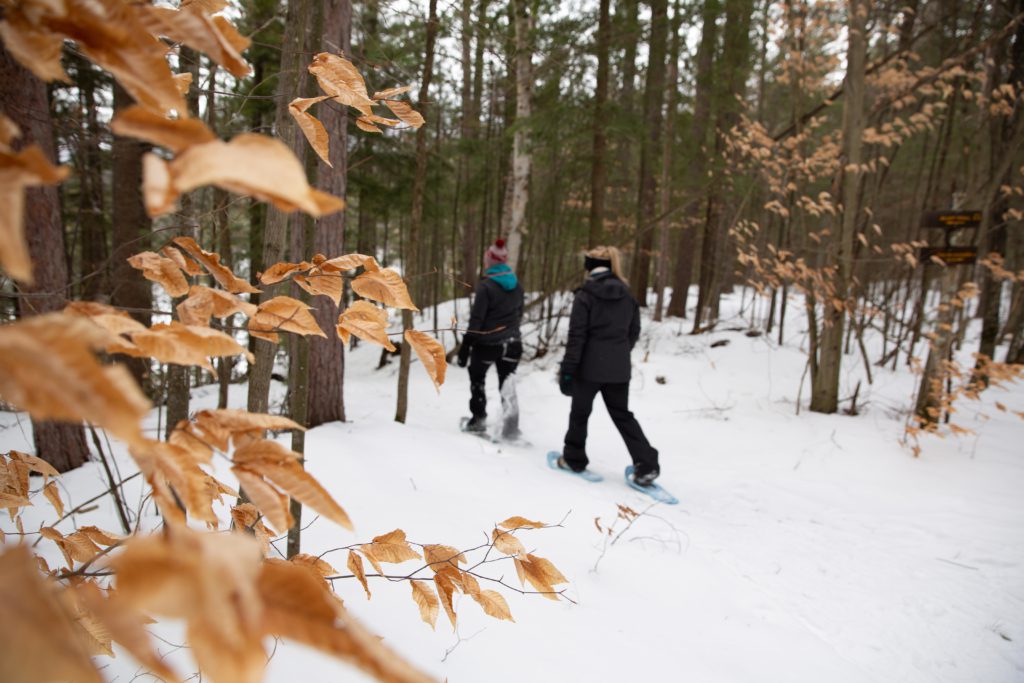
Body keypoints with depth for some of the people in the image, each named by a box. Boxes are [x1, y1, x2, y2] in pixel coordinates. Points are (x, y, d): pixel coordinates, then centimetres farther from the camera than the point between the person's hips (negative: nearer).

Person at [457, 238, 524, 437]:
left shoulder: (485, 286, -15)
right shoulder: (517, 285, 4)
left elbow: (476, 320, -16)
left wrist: (465, 348, -12)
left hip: (486, 343, -4)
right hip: (511, 344, 5)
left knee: (477, 379, 18)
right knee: (507, 382, 12)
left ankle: (479, 418, 24)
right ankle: (511, 425, 0)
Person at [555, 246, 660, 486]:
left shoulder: (585, 295, -11)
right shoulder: (627, 296, 6)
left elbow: (577, 335, -13)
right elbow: (634, 332, 12)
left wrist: (567, 368, -10)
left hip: (590, 366, -4)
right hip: (619, 368, 5)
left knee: (580, 412, 14)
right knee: (622, 415, 13)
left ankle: (574, 459, 26)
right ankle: (647, 465, 5)